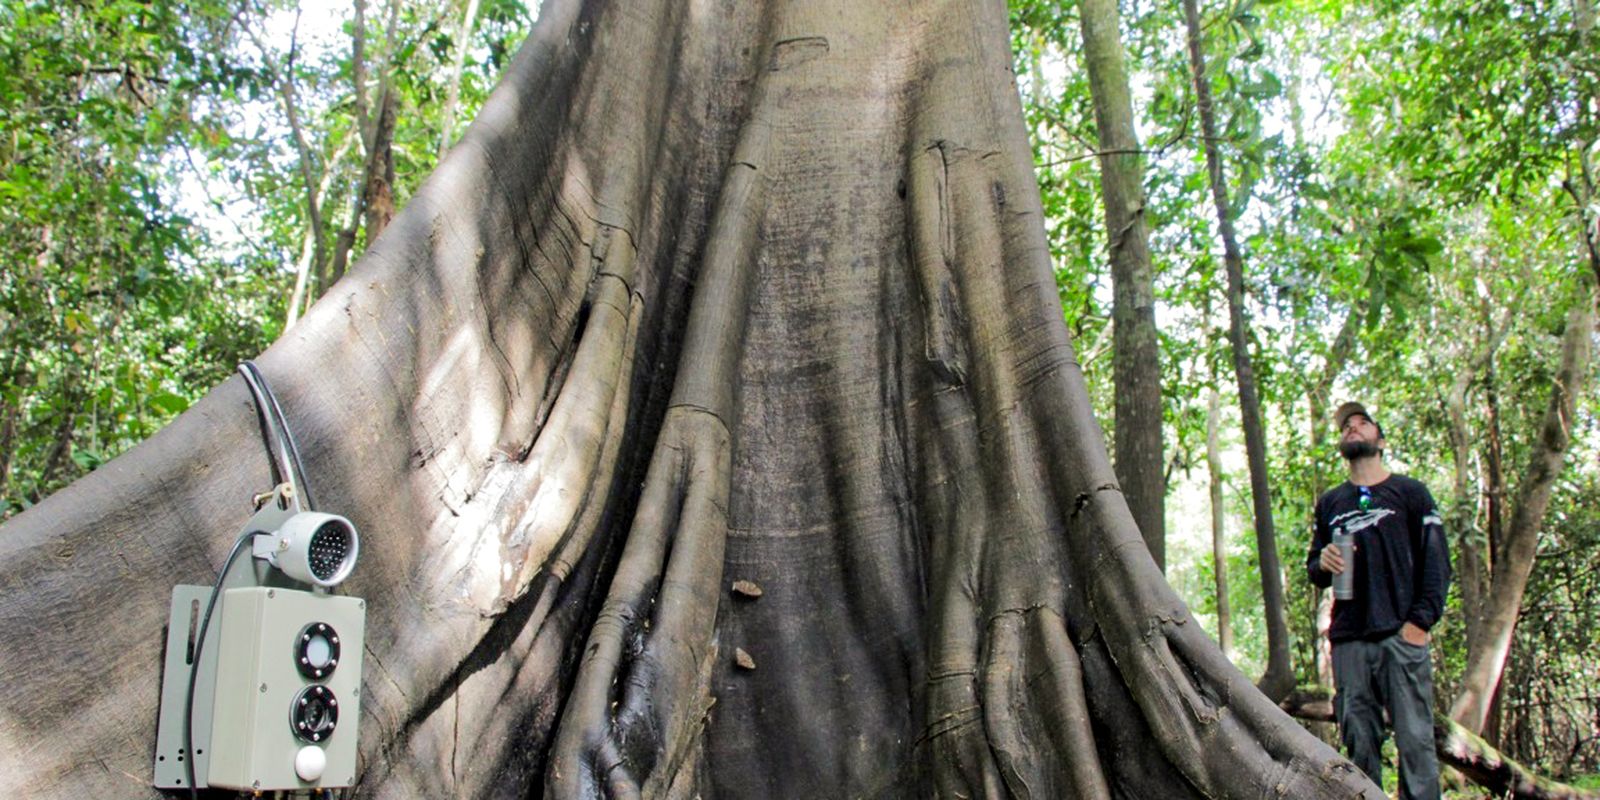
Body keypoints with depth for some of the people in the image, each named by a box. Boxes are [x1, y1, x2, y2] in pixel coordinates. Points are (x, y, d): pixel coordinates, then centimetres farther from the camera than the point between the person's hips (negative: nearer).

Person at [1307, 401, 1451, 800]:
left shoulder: (1410, 492, 10)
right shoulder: (1330, 503, 20)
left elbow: (1436, 562, 2)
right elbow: (1314, 569, 24)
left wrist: (1420, 621, -10)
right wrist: (1322, 563, 0)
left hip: (1401, 636, -3)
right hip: (1349, 640, 3)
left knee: (1415, 740, -8)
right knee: (1359, 745, 1)